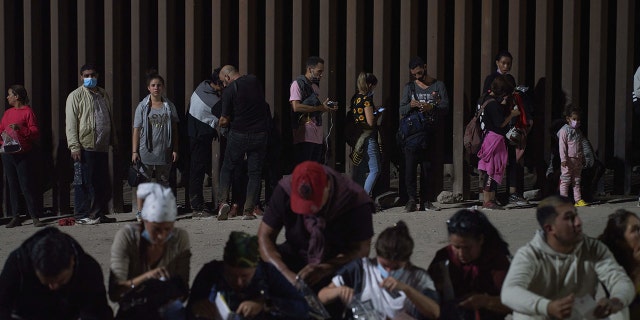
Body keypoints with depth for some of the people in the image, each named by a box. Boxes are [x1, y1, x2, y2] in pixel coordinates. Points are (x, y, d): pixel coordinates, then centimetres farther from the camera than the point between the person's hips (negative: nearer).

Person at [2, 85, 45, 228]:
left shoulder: (28, 111, -3)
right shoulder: (7, 113, 16)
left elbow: (36, 132, -9)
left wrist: (20, 128, -21)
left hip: (24, 155, -6)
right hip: (8, 155, 6)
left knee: (27, 185, -7)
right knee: (12, 186, 7)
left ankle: (35, 217, -4)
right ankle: (15, 217, 11)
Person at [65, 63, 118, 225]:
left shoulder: (104, 95, 17)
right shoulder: (76, 96, -2)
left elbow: (110, 119, 23)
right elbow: (71, 123, -7)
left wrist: (114, 141, 19)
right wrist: (74, 146, -14)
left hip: (102, 147, 6)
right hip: (85, 147, -6)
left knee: (103, 183, 9)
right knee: (84, 182, -3)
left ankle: (100, 214, 18)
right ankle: (82, 216, 3)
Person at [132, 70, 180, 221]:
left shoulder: (169, 106, 7)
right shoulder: (142, 106, 0)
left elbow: (174, 128, 10)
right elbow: (136, 130, 0)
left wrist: (175, 149, 5)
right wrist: (134, 151, -5)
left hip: (164, 151, 2)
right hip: (146, 150, -2)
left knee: (163, 181, 8)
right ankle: (140, 211, 2)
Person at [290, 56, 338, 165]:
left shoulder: (315, 86, 24)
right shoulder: (298, 83, -2)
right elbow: (296, 107, -16)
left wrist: (327, 108, 6)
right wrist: (320, 108, -14)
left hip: (318, 135, 8)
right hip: (305, 135, -8)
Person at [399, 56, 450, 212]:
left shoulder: (438, 85, 8)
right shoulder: (409, 87, 11)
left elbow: (445, 107, -1)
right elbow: (401, 111, 6)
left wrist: (431, 107, -19)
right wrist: (410, 105, -16)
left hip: (430, 132, 0)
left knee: (427, 167, 3)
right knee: (410, 166, -10)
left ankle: (425, 201, 8)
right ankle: (412, 200, -9)